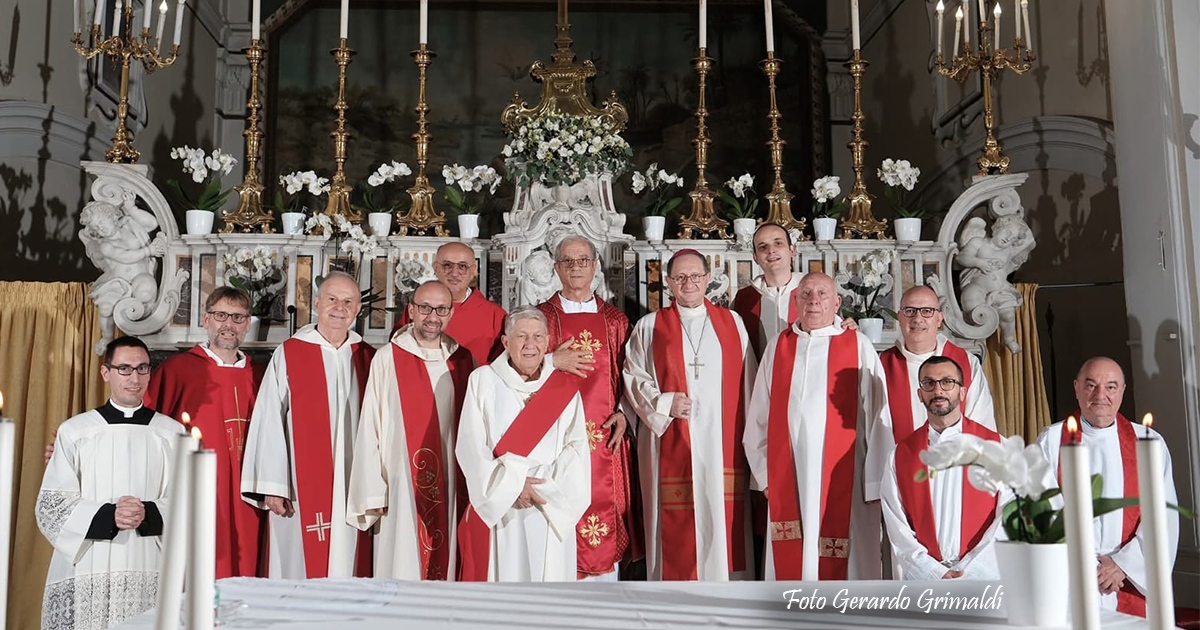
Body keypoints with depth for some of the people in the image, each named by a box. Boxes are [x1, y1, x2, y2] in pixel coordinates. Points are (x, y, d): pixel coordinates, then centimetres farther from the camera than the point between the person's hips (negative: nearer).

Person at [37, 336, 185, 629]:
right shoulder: (74, 431, 4)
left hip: (151, 571, 0)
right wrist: (107, 516, -14)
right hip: (85, 572, 0)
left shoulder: (172, 433, 6)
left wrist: (149, 514, -14)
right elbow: (51, 505, 1)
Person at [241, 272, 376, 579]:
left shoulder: (367, 358, 9)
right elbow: (269, 423, -4)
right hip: (301, 492, -3)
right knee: (301, 573, 0)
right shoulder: (288, 355, 0)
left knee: (350, 569, 5)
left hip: (354, 491, 3)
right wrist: (272, 487, -9)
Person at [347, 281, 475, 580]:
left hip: (452, 488, 3)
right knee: (401, 570, 0)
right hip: (401, 487, -3)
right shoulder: (387, 359, -4)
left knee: (445, 567, 9)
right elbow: (369, 429, -5)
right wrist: (372, 494, -8)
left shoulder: (463, 361, 7)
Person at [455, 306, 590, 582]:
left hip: (551, 511, 1)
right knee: (501, 577, 0)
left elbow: (576, 446, 0)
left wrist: (546, 486, -14)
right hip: (495, 507, -1)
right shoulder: (483, 380, 2)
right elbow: (471, 446, -5)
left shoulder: (564, 387, 7)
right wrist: (513, 484, -13)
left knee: (549, 575, 2)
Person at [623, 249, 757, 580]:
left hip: (723, 442, 1)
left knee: (725, 516, 0)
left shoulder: (732, 322, 12)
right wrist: (663, 403, -11)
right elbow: (634, 377, 5)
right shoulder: (649, 326, 8)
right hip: (672, 444, -1)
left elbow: (746, 381, 9)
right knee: (677, 524, -1)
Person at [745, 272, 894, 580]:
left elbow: (877, 417, 1)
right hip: (787, 482, 2)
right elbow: (758, 419, 13)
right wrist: (764, 474, 8)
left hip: (842, 481, -2)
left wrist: (875, 483, -3)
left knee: (842, 567, -1)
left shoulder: (859, 347, 4)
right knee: (789, 563, 4)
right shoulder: (778, 348, 11)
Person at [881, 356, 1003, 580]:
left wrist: (966, 571, -7)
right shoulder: (900, 455, 10)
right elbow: (896, 526, 5)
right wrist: (936, 573, -6)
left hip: (983, 578, 0)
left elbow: (1007, 517, 1)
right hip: (921, 578, 0)